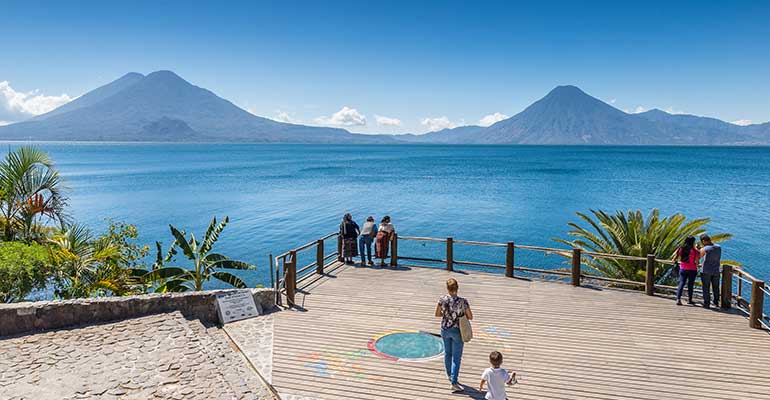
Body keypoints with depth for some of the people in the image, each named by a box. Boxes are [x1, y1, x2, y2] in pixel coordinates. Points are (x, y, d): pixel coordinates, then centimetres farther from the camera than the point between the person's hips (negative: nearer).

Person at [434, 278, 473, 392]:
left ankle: (449, 375, 40)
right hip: (457, 331, -3)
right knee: (456, 357, 5)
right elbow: (470, 317, -10)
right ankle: (453, 382, 1)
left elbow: (437, 314, -1)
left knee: (447, 353, 22)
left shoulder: (442, 299, -12)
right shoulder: (462, 301, -19)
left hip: (445, 329, 3)